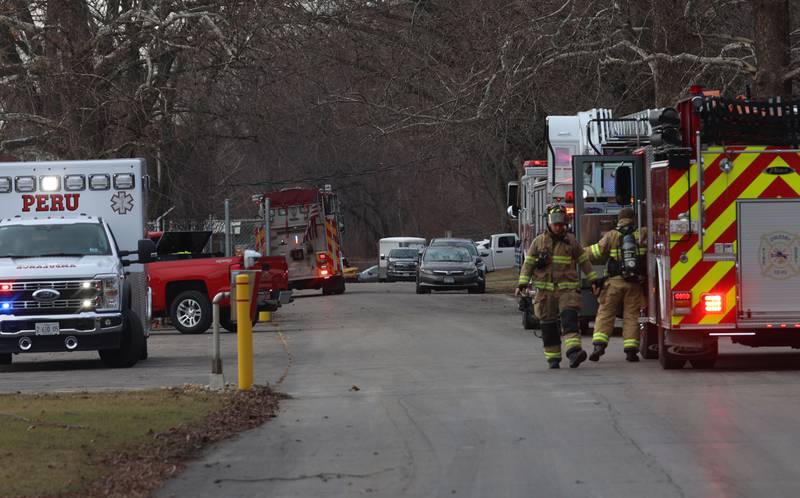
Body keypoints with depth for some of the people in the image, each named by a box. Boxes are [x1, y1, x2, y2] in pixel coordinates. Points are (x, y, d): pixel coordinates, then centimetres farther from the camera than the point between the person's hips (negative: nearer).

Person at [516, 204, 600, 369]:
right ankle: (553, 358, 11)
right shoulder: (539, 242, 7)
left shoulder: (570, 240, 7)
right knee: (548, 325, 2)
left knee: (569, 318, -19)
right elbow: (528, 263, 7)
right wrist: (522, 284, -2)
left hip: (567, 288, -1)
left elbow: (584, 261, 14)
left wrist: (594, 280, 15)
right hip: (545, 290, 1)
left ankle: (573, 352, -32)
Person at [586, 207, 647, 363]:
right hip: (635, 283, 1)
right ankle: (631, 349, 1)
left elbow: (597, 252, 0)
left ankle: (599, 344, -9)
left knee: (605, 313, 4)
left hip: (615, 281, -1)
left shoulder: (611, 236, -2)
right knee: (631, 315, 6)